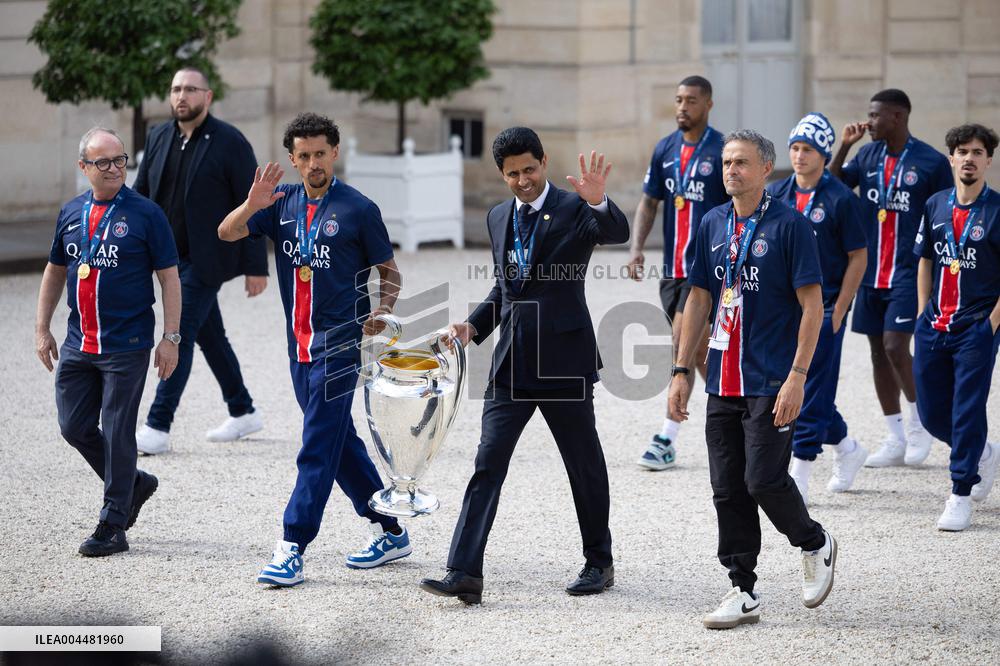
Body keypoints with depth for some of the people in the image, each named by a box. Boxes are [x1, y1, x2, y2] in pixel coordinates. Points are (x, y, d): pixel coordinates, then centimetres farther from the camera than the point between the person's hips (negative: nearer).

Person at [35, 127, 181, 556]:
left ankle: (113, 526, 6)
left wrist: (170, 338, -9)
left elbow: (169, 277, -5)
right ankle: (134, 484, 29)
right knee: (75, 428, 7)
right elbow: (55, 271, 19)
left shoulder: (145, 214, -6)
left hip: (126, 345, -5)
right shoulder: (71, 213, 8)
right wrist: (42, 329, 15)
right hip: (78, 343, 5)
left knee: (117, 434, -2)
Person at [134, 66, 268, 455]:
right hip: (171, 258, 7)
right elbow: (141, 194, 12)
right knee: (209, 335, 15)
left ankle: (158, 428, -10)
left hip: (204, 260, -7)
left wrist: (256, 267, -12)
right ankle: (243, 413, 28)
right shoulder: (159, 138, 7)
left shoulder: (229, 142, -10)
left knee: (179, 336, -11)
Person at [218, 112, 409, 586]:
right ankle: (390, 533, 25)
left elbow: (388, 271, 3)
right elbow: (227, 233, 0)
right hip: (299, 343, 6)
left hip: (339, 344, -6)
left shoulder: (358, 209, -5)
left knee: (318, 448, -10)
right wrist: (253, 205, -20)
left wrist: (382, 313, -15)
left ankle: (292, 549, -13)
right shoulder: (282, 204, 8)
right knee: (340, 443, 14)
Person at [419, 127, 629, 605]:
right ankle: (464, 573, -9)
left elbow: (618, 233, -27)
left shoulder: (573, 209, -6)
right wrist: (474, 326, 9)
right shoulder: (499, 218, 13)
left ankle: (599, 562, 24)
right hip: (512, 363, 5)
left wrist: (599, 202, -46)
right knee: (487, 464, -4)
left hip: (564, 361, -5)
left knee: (584, 465, 8)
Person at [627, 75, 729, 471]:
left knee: (682, 348, -14)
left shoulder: (722, 152, -8)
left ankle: (667, 441, -7)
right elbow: (649, 202, 15)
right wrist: (636, 247, 1)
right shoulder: (665, 150, 10)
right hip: (673, 268, 7)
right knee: (698, 351, 12)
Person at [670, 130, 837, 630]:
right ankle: (743, 591, 12)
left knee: (765, 480, -11)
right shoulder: (713, 224, 10)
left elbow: (812, 306, -9)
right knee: (728, 489, 5)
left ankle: (815, 544, 17)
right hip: (723, 382, 6)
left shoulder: (789, 226, -7)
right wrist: (682, 370, 11)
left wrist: (797, 377, -16)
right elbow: (699, 299, 16)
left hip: (772, 383, -6)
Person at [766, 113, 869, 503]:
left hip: (824, 309, -6)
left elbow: (858, 257, -7)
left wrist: (838, 312, -11)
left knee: (812, 393, -5)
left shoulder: (840, 200, -9)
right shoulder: (776, 193, 6)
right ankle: (846, 449, 32)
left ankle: (798, 478, -3)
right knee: (796, 387, 12)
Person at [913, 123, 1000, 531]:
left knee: (967, 411, -6)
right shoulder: (936, 206, 7)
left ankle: (961, 495, 3)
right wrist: (923, 318, 10)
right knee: (932, 413, 9)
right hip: (935, 325, 5)